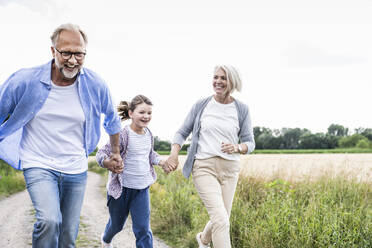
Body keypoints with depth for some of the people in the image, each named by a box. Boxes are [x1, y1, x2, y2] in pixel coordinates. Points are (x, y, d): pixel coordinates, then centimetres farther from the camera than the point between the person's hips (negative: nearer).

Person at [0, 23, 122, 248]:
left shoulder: (95, 85, -6)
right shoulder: (25, 81, -13)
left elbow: (112, 118, 14)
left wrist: (116, 152, 25)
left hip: (76, 170, 3)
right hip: (39, 165, -2)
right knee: (50, 221, -27)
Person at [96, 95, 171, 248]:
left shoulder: (148, 134, 1)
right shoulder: (123, 135, -20)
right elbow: (101, 154, -21)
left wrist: (162, 163, 5)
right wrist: (109, 163, -42)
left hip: (142, 189, 4)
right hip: (121, 188, -4)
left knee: (143, 228, -3)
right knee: (117, 224, 19)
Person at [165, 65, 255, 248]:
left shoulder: (241, 110, 5)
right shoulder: (201, 105, 3)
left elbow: (249, 143, 6)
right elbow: (182, 132, 9)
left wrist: (237, 148, -17)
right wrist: (174, 154, -10)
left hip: (229, 169, 3)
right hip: (204, 166, -3)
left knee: (220, 219, 14)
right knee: (221, 220, -17)